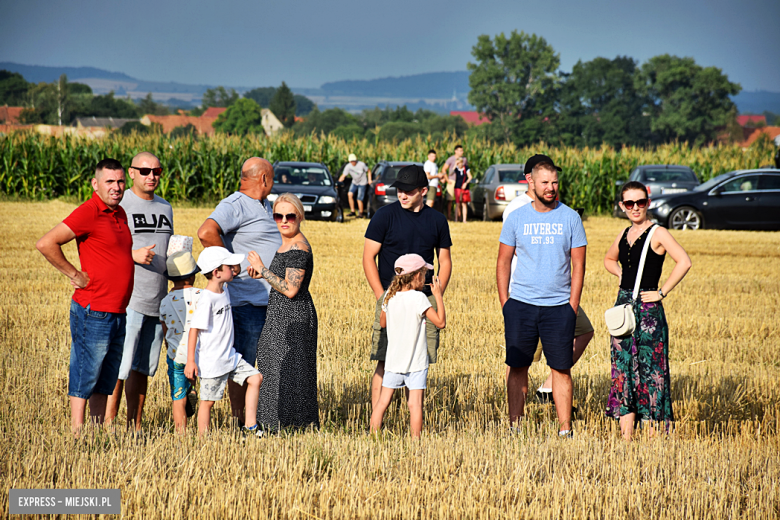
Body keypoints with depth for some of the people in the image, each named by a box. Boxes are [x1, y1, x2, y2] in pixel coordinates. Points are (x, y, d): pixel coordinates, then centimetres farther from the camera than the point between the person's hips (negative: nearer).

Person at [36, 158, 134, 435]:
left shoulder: (120, 214, 13)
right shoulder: (88, 213, -13)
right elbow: (46, 244, -19)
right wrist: (75, 274, -13)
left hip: (117, 313, 9)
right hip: (94, 312, -9)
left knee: (104, 381, 14)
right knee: (84, 379, -2)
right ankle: (77, 438, 2)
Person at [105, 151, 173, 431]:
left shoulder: (165, 207, 17)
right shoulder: (119, 205, -3)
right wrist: (133, 254, -20)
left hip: (158, 301, 6)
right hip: (127, 300, -6)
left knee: (143, 368, 9)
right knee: (119, 367, -9)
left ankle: (135, 426, 14)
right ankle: (108, 426, -6)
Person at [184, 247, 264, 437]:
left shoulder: (224, 290, 5)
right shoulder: (206, 299, -21)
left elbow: (236, 271, 32)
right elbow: (194, 330, -21)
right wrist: (190, 361, -23)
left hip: (229, 357, 9)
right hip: (211, 362, -9)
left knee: (255, 378, 5)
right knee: (208, 401, 0)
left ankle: (249, 427, 9)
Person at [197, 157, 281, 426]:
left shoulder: (265, 206, 17)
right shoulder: (234, 206, -12)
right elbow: (206, 232, -30)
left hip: (274, 300, 9)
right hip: (247, 300, -9)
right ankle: (239, 421, 3)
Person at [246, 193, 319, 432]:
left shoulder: (298, 247, -17)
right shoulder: (288, 245, 14)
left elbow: (290, 289, -22)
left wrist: (263, 270, -16)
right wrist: (263, 274, 7)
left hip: (293, 320, -10)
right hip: (283, 317, 10)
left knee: (286, 372, -7)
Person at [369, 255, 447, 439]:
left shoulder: (390, 297, 3)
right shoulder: (418, 298, -13)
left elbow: (383, 322, 17)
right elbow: (441, 322, -13)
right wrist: (438, 296, -6)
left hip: (393, 361, 5)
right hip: (415, 362, -5)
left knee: (383, 401, 8)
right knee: (415, 404, -3)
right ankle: (415, 440, -2)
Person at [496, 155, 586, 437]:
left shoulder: (570, 218, 3)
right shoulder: (516, 218, 4)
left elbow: (578, 264, 4)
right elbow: (503, 262, 9)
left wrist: (573, 307, -3)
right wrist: (504, 303, 1)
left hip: (559, 306, -1)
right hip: (520, 305, 1)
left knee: (561, 369, 1)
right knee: (517, 368, 3)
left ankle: (565, 430, 5)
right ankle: (514, 427, 11)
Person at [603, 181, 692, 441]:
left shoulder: (657, 234, -8)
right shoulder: (624, 234, 12)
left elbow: (683, 262, -21)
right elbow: (609, 259, 32)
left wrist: (662, 292, -17)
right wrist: (622, 274, 12)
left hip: (648, 310, -7)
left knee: (649, 370, -6)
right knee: (623, 368, 6)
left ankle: (652, 435, -3)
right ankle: (626, 436, 10)